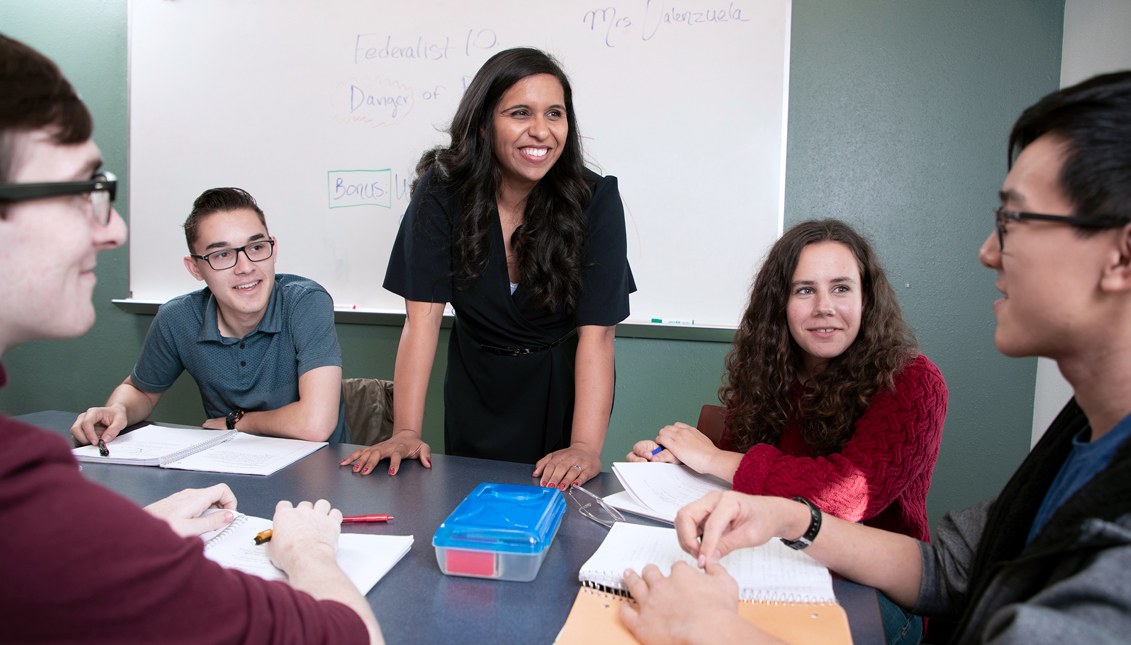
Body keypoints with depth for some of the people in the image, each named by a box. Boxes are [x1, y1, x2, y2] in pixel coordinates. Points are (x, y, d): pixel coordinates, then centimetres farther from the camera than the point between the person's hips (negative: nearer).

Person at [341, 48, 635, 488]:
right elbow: (423, 315, -19)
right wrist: (406, 432, -27)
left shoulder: (596, 199, -20)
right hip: (475, 389, 2)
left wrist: (586, 447, -35)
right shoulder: (442, 191, -16)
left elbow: (596, 333, -25)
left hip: (564, 390, -1)